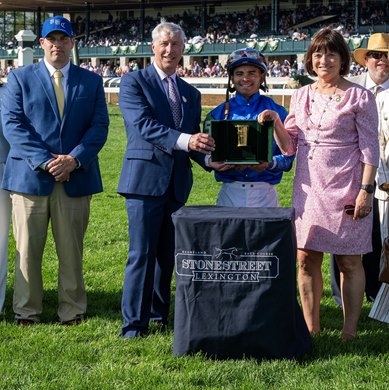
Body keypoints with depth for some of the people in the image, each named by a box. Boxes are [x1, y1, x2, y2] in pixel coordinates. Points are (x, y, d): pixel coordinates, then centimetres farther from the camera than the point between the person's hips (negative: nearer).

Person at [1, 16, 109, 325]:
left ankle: (72, 311, 16)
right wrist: (45, 161, -13)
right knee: (27, 250, 3)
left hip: (76, 178, 1)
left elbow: (99, 126, 4)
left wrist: (74, 159, -11)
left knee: (72, 251, 6)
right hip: (30, 175, -1)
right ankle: (27, 311, 14)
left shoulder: (91, 81, 12)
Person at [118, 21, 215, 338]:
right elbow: (143, 125, -16)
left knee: (168, 255, 11)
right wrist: (184, 140, -30)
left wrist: (210, 158, -6)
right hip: (146, 178, -6)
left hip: (177, 183, 6)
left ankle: (159, 315, 24)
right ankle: (134, 325, 1)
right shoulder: (134, 82, -1)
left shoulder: (191, 94, 17)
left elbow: (193, 140, 17)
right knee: (142, 255, -6)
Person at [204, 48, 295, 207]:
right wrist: (228, 163, -15)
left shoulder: (276, 112, 3)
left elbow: (288, 156, 1)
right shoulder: (218, 114, 6)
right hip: (230, 193, 1)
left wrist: (270, 163, -19)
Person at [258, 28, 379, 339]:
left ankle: (350, 333, 9)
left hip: (345, 188, -4)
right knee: (306, 258, 4)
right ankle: (311, 330, 15)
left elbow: (370, 148, -5)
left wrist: (366, 190, -12)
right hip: (308, 187, 5)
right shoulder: (302, 95, 11)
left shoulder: (359, 96, -2)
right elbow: (289, 146, 12)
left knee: (349, 260, 1)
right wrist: (275, 123, -6)